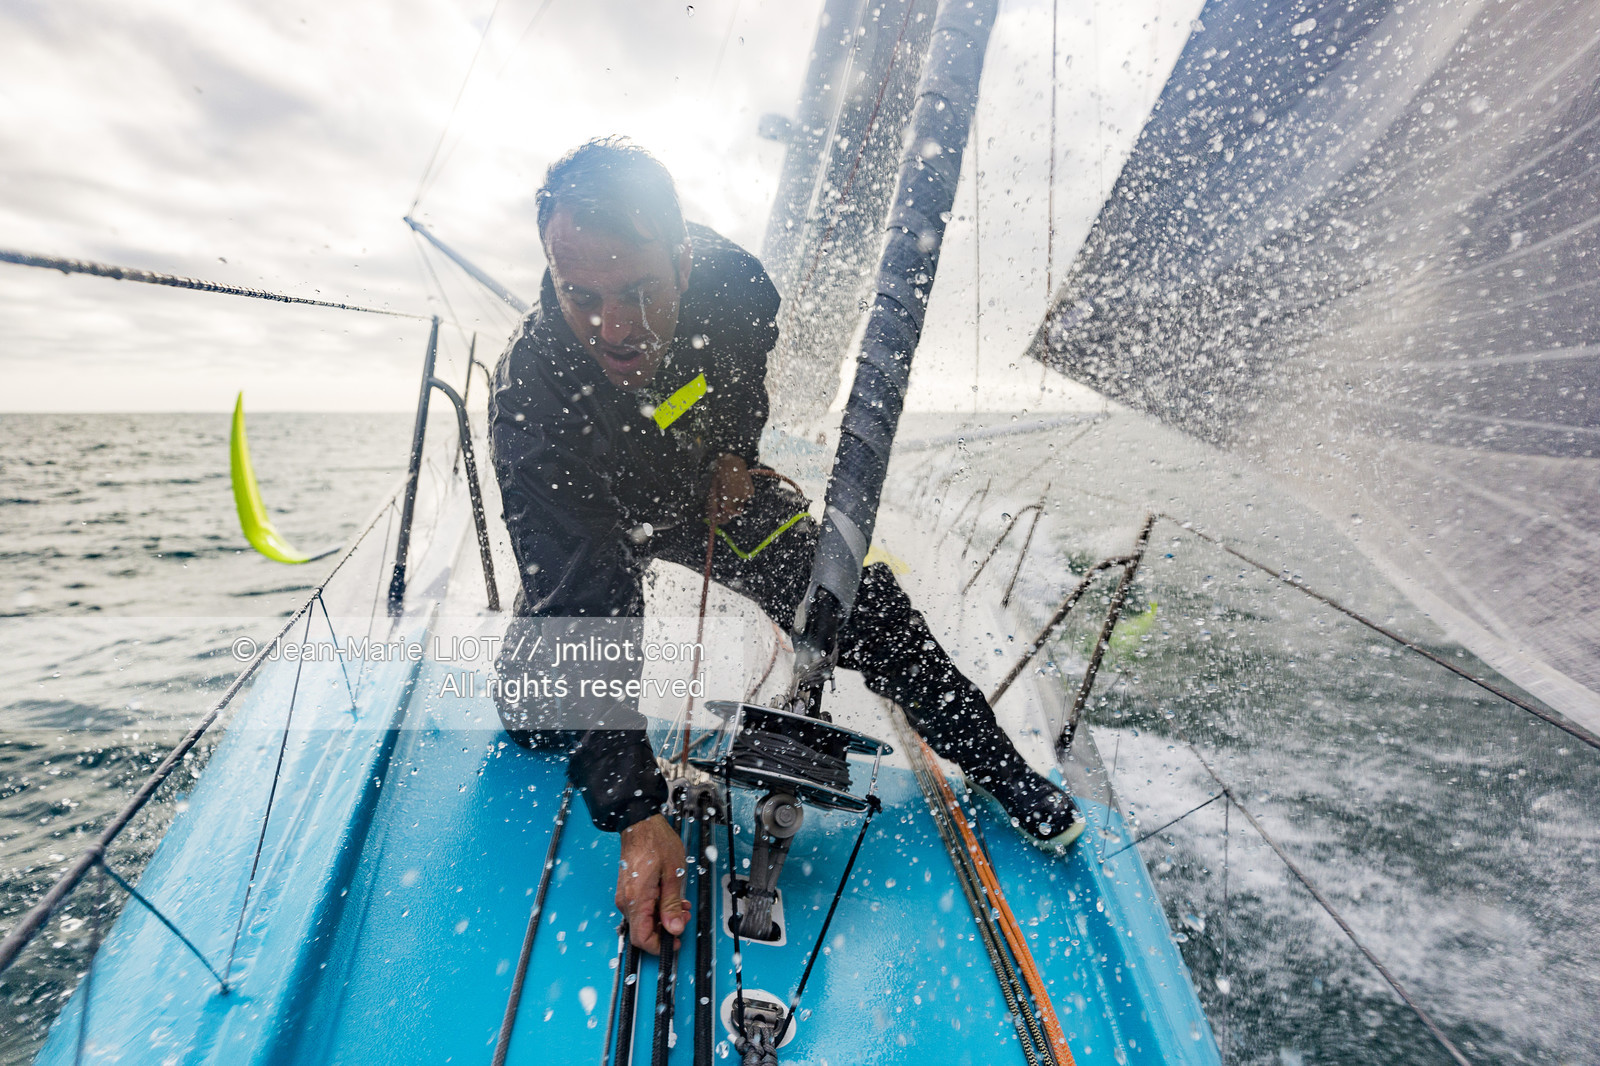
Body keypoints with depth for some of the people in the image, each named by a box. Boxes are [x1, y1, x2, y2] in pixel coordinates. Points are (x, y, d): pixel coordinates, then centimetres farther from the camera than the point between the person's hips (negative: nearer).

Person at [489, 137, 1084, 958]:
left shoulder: (728, 277, -28)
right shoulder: (530, 399, -38)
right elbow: (584, 606, -41)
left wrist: (739, 450, -7)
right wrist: (636, 813, -43)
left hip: (712, 490, 2)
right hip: (596, 521, -1)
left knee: (858, 599, -10)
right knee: (537, 712, -12)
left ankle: (1004, 773, 12)